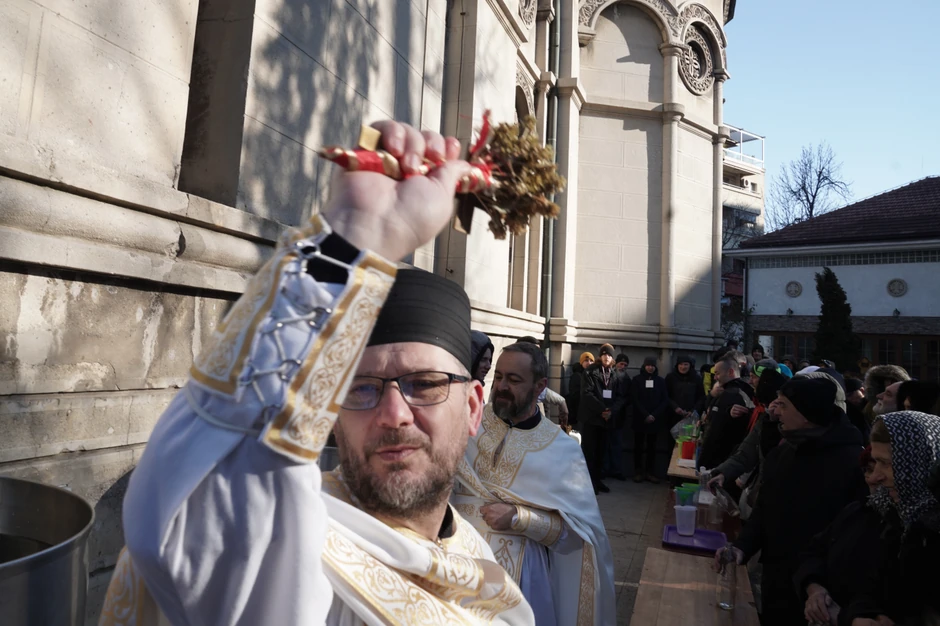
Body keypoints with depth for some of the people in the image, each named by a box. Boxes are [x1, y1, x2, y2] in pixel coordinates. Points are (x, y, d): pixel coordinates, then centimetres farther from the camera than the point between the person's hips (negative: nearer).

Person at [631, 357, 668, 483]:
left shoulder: (660, 381, 6)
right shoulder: (637, 379, 1)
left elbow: (665, 400, 2)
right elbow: (635, 400, -4)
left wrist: (654, 415, -10)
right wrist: (645, 415, -13)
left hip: (655, 420, 1)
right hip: (640, 419, -1)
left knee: (651, 447, 6)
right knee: (639, 446, 3)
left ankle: (650, 472, 12)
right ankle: (638, 472, 8)